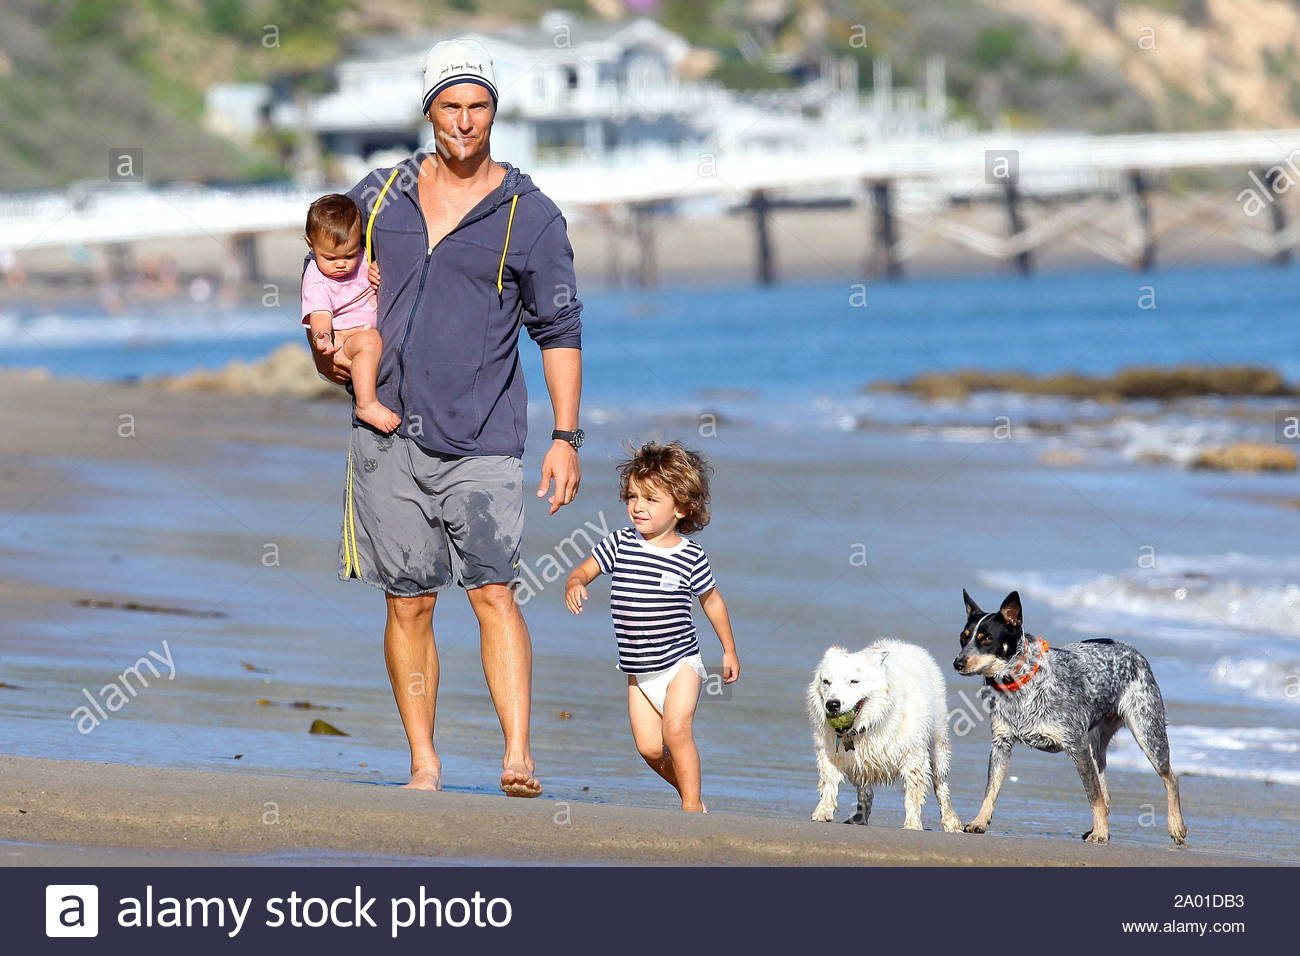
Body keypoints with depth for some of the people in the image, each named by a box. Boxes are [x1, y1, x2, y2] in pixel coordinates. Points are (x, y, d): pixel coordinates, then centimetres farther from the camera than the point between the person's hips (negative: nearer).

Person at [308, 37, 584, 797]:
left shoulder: (530, 214, 2)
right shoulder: (379, 195, 9)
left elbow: (560, 329, 4)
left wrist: (566, 437, -3)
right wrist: (328, 354, 5)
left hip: (482, 440, -3)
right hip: (388, 434, 3)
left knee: (493, 589, -15)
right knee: (409, 603, 5)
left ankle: (519, 756, -20)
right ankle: (424, 766, 11)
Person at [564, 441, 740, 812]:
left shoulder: (691, 557, -8)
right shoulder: (619, 544, -4)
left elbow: (712, 600, 7)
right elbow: (585, 569, 2)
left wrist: (729, 650, 14)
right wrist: (574, 583, -24)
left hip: (680, 661, -3)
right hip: (638, 671, 3)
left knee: (676, 730, -20)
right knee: (649, 747, -1)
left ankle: (692, 804, -7)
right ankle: (687, 791, 24)